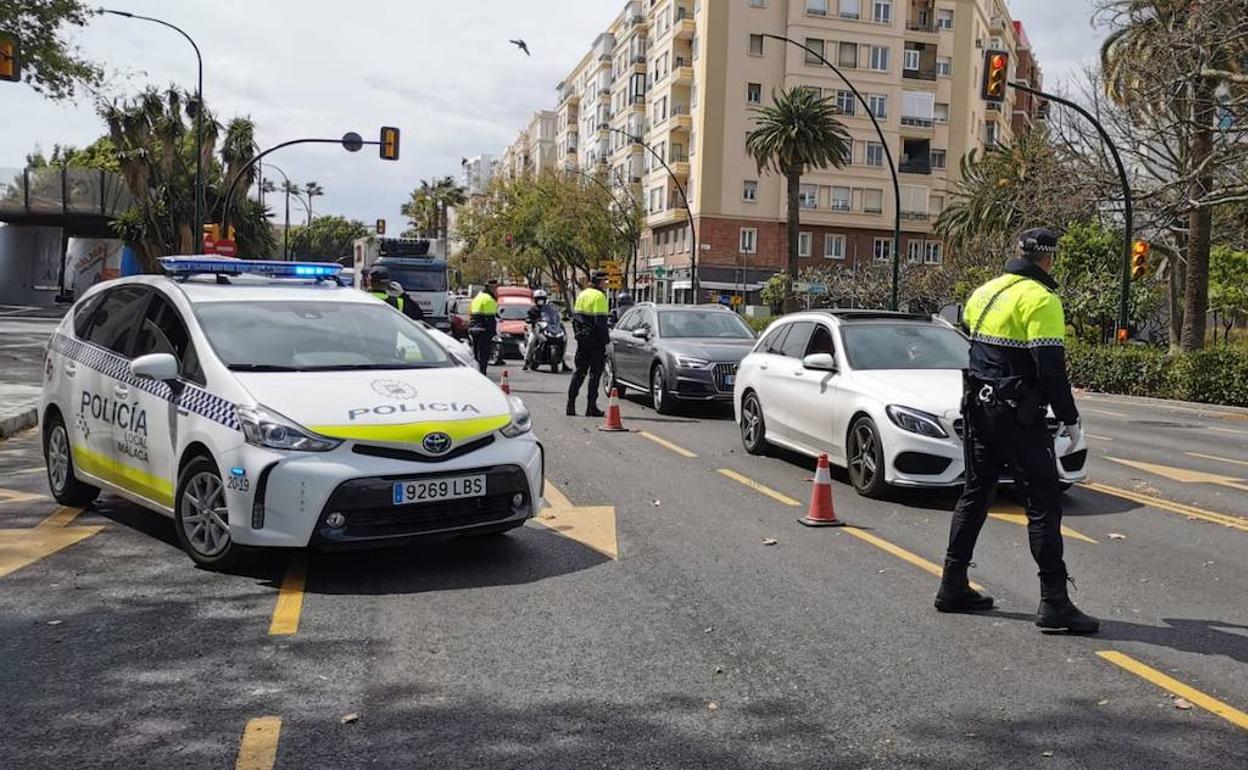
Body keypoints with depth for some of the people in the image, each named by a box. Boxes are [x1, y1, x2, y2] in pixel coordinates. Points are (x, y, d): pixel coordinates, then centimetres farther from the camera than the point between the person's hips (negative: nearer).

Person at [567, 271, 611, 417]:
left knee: (579, 371, 13)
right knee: (595, 373, 0)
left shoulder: (582, 295, 13)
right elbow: (600, 322, -18)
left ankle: (571, 404, 9)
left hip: (582, 339, 7)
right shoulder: (599, 296, -13)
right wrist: (607, 341, -16)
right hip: (595, 341, -7)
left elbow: (575, 317, 16)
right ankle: (591, 407, 1)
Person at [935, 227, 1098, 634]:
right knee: (1043, 502, -3)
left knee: (975, 494, 14)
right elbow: (1050, 367, -16)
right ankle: (1054, 601, -3)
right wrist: (1069, 418, -9)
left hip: (977, 406, 8)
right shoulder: (1041, 299, -12)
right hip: (1018, 414, -8)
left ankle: (953, 586, 19)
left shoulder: (984, 292, 12)